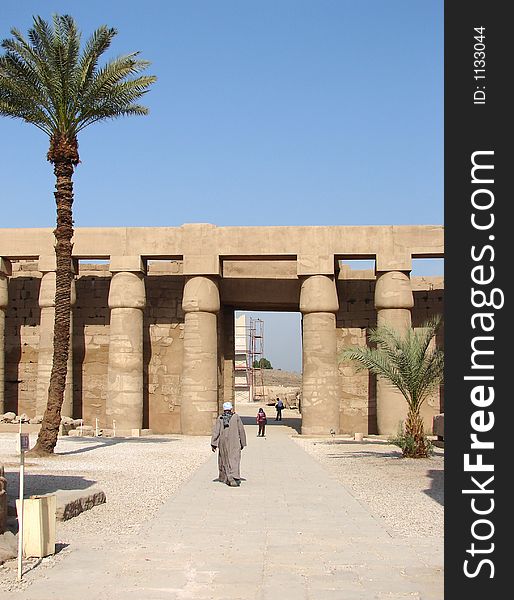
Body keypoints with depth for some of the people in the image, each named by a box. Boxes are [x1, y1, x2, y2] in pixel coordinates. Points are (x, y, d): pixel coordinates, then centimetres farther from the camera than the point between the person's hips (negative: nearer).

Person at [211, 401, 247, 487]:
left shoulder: (220, 418, 3)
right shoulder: (236, 417, 0)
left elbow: (215, 431, -4)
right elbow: (241, 430, 2)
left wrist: (213, 444, -5)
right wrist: (242, 443, 11)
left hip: (223, 442, 3)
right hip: (234, 443, -2)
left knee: (224, 458, 17)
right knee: (234, 460, -7)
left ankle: (224, 477, 26)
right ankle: (234, 477, -23)